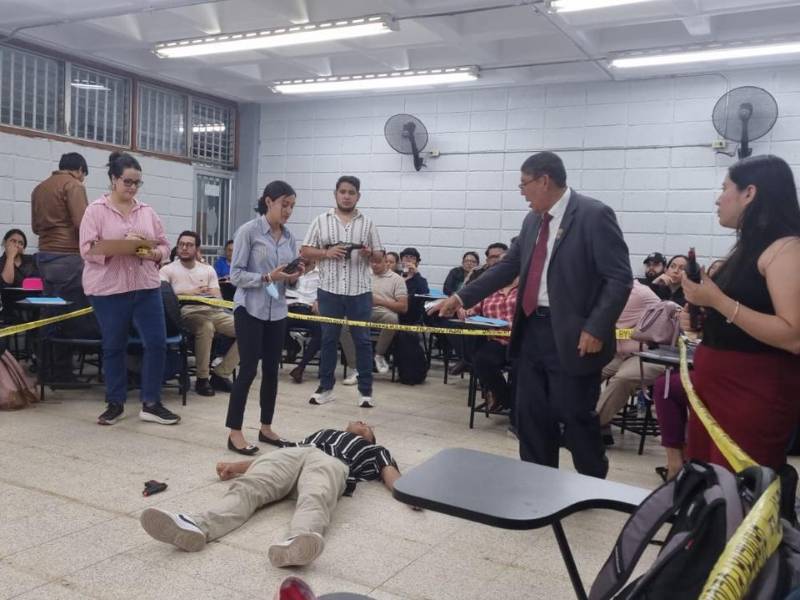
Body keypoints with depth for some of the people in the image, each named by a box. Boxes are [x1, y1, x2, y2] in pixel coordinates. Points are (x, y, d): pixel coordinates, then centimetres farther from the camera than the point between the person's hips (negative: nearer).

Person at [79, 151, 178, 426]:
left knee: (156, 343, 0)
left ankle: (151, 404, 11)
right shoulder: (96, 210, -2)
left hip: (146, 288, 4)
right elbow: (87, 249, -10)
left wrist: (153, 254, -12)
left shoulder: (147, 211, 10)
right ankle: (115, 404, 22)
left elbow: (164, 246, 10)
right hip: (109, 289, -3)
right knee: (113, 347, 8)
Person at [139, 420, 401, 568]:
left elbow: (390, 473, 17)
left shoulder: (372, 450, 37)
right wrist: (238, 466, 17)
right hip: (292, 453, 3)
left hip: (332, 462, -3)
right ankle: (197, 526, -55)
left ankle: (298, 541, -71)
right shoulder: (323, 432, 44)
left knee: (315, 499, -39)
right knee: (247, 487, -29)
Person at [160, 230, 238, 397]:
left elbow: (218, 299, 11)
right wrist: (188, 293, -15)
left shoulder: (208, 270, 20)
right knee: (206, 327, -39)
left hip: (213, 311, 5)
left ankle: (220, 374, -9)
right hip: (187, 313, -5)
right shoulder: (167, 270, 9)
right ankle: (202, 379, -21)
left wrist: (211, 295, -13)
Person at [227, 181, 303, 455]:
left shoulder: (289, 237, 9)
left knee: (272, 370, 10)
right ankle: (235, 432, 4)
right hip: (250, 310, -6)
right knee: (248, 369, -5)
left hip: (277, 311, 6)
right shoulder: (248, 231, -9)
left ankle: (266, 427, 22)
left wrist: (294, 276, -9)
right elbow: (235, 275, -12)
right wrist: (267, 277, -23)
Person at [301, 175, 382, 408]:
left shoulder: (367, 223, 7)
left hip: (360, 291, 0)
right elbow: (306, 252, 4)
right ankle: (325, 387, 18)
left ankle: (366, 391, 11)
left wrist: (368, 254, -13)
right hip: (329, 290, 0)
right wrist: (326, 253, -13)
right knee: (328, 339, 8)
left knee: (362, 340, 4)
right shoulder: (321, 221, 5)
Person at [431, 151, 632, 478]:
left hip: (572, 336, -7)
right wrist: (461, 297, 13)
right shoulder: (532, 221, 12)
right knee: (531, 416, 13)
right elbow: (507, 267, 18)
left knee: (577, 418, 2)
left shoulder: (594, 215, -11)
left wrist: (596, 329, -20)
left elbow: (619, 278, -14)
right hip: (532, 330, 7)